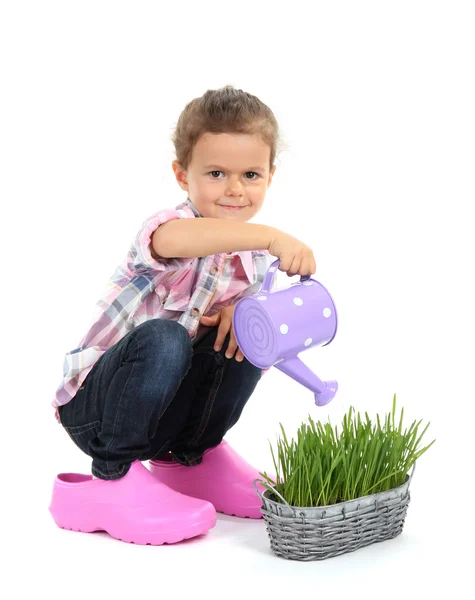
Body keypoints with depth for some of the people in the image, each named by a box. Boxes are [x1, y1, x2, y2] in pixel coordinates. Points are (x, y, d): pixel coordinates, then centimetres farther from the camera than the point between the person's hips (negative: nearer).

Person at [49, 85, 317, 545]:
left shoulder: (256, 258, 0)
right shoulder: (170, 223, -23)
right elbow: (174, 239, -48)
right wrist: (271, 236, -57)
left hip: (165, 403, 6)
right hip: (91, 403, -6)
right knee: (162, 338, -34)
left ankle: (192, 456, 8)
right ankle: (112, 478, -17)